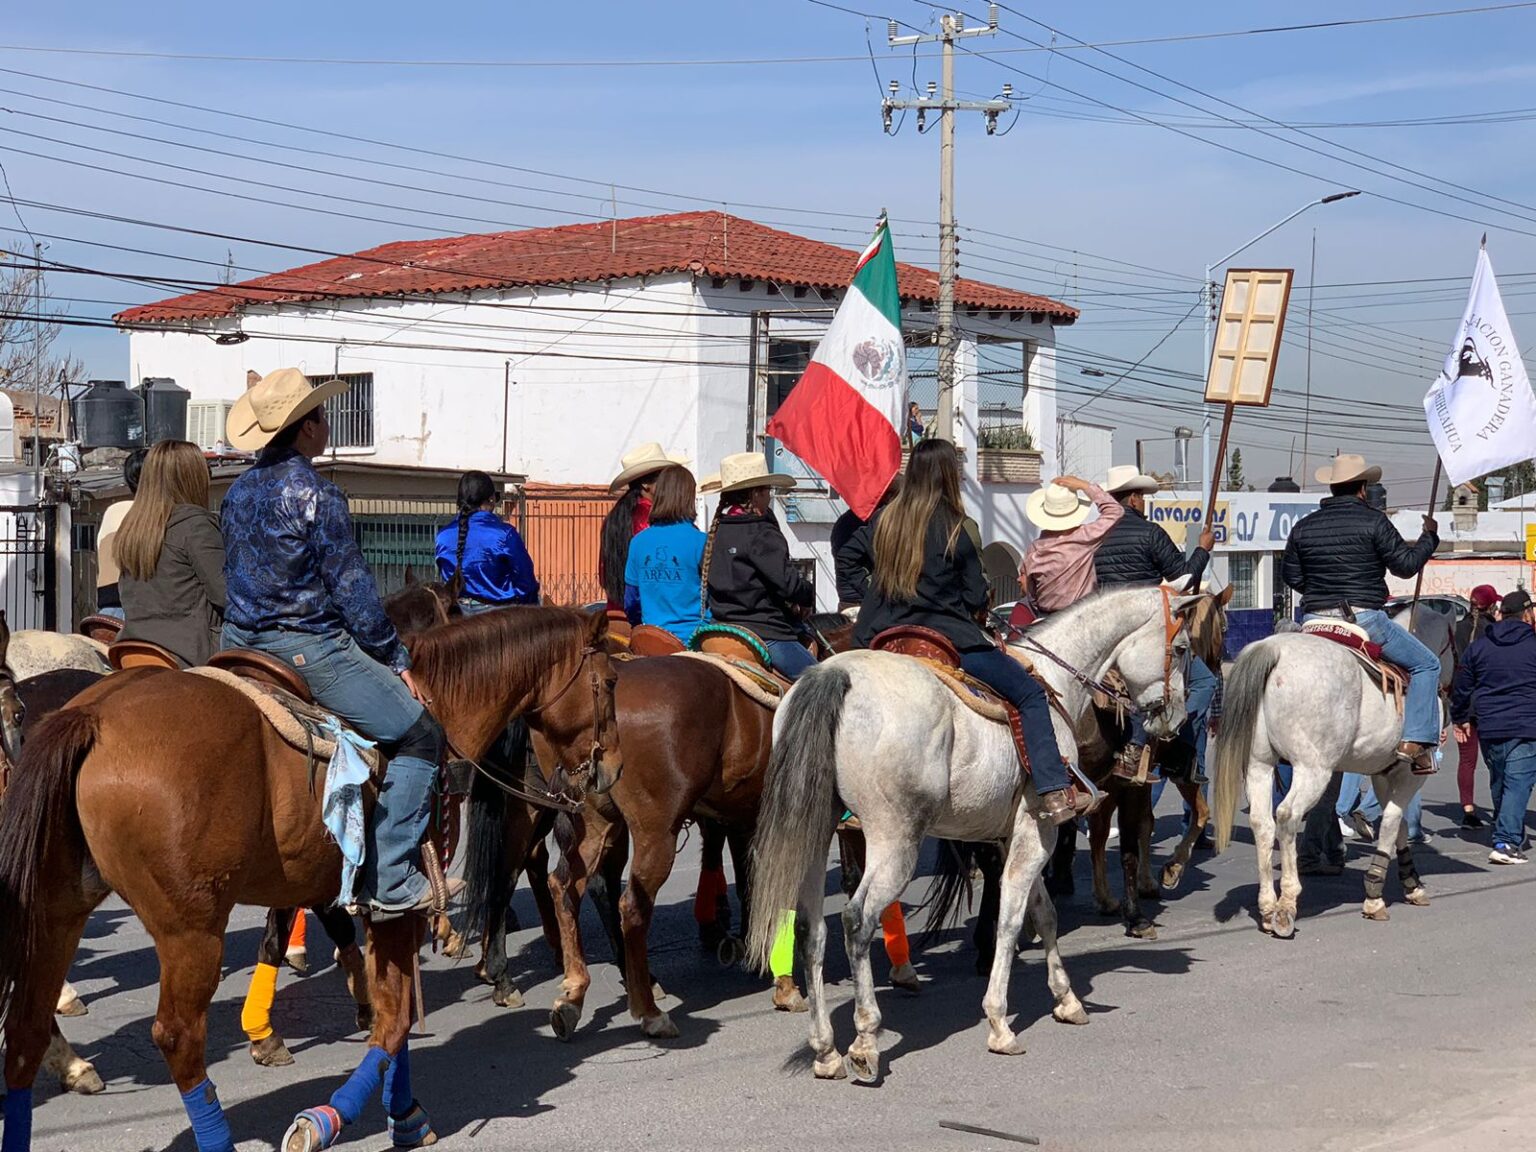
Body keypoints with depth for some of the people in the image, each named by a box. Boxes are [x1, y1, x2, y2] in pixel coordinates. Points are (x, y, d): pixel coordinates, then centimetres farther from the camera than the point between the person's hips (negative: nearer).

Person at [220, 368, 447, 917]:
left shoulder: (240, 490, 10)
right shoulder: (315, 495, -15)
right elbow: (352, 589, -13)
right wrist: (396, 660, -4)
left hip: (240, 643, 9)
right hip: (307, 648, -9)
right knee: (419, 734, -4)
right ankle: (389, 881, -8)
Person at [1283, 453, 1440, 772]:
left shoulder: (1303, 527, 9)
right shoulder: (1373, 521, -5)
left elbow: (1290, 575, 16)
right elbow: (1406, 565, -3)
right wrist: (1429, 537, 14)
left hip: (1314, 621, 4)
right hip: (1364, 618, -4)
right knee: (1426, 664, 10)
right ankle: (1416, 742, -1)